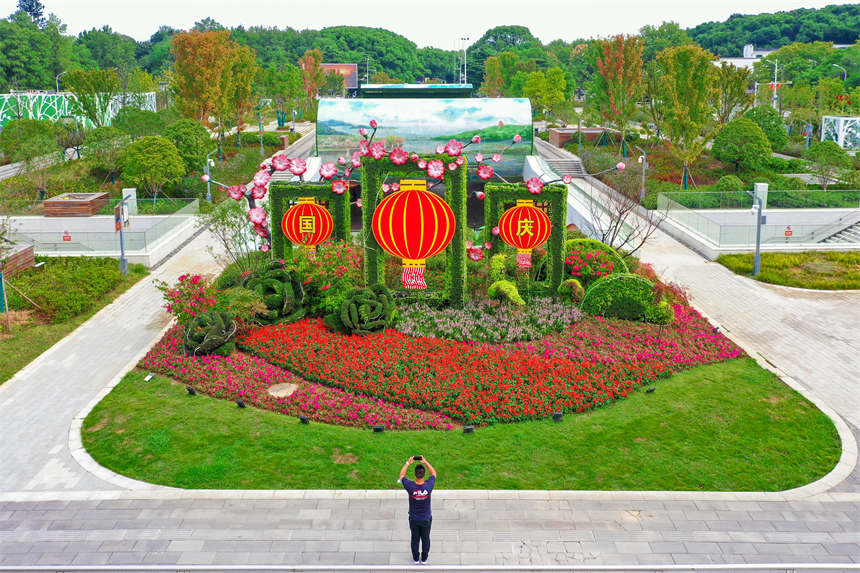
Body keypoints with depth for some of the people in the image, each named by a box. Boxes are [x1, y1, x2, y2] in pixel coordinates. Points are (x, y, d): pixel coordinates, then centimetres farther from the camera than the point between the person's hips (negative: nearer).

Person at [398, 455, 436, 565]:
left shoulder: (410, 486, -29)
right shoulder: (429, 486, -28)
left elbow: (401, 475, -8)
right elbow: (433, 473, -6)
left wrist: (408, 463, -5)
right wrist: (425, 462, -5)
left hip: (414, 519, 0)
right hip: (426, 519, 0)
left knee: (415, 538, 21)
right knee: (425, 538, 20)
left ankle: (416, 558, 38)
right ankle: (424, 559, 37)